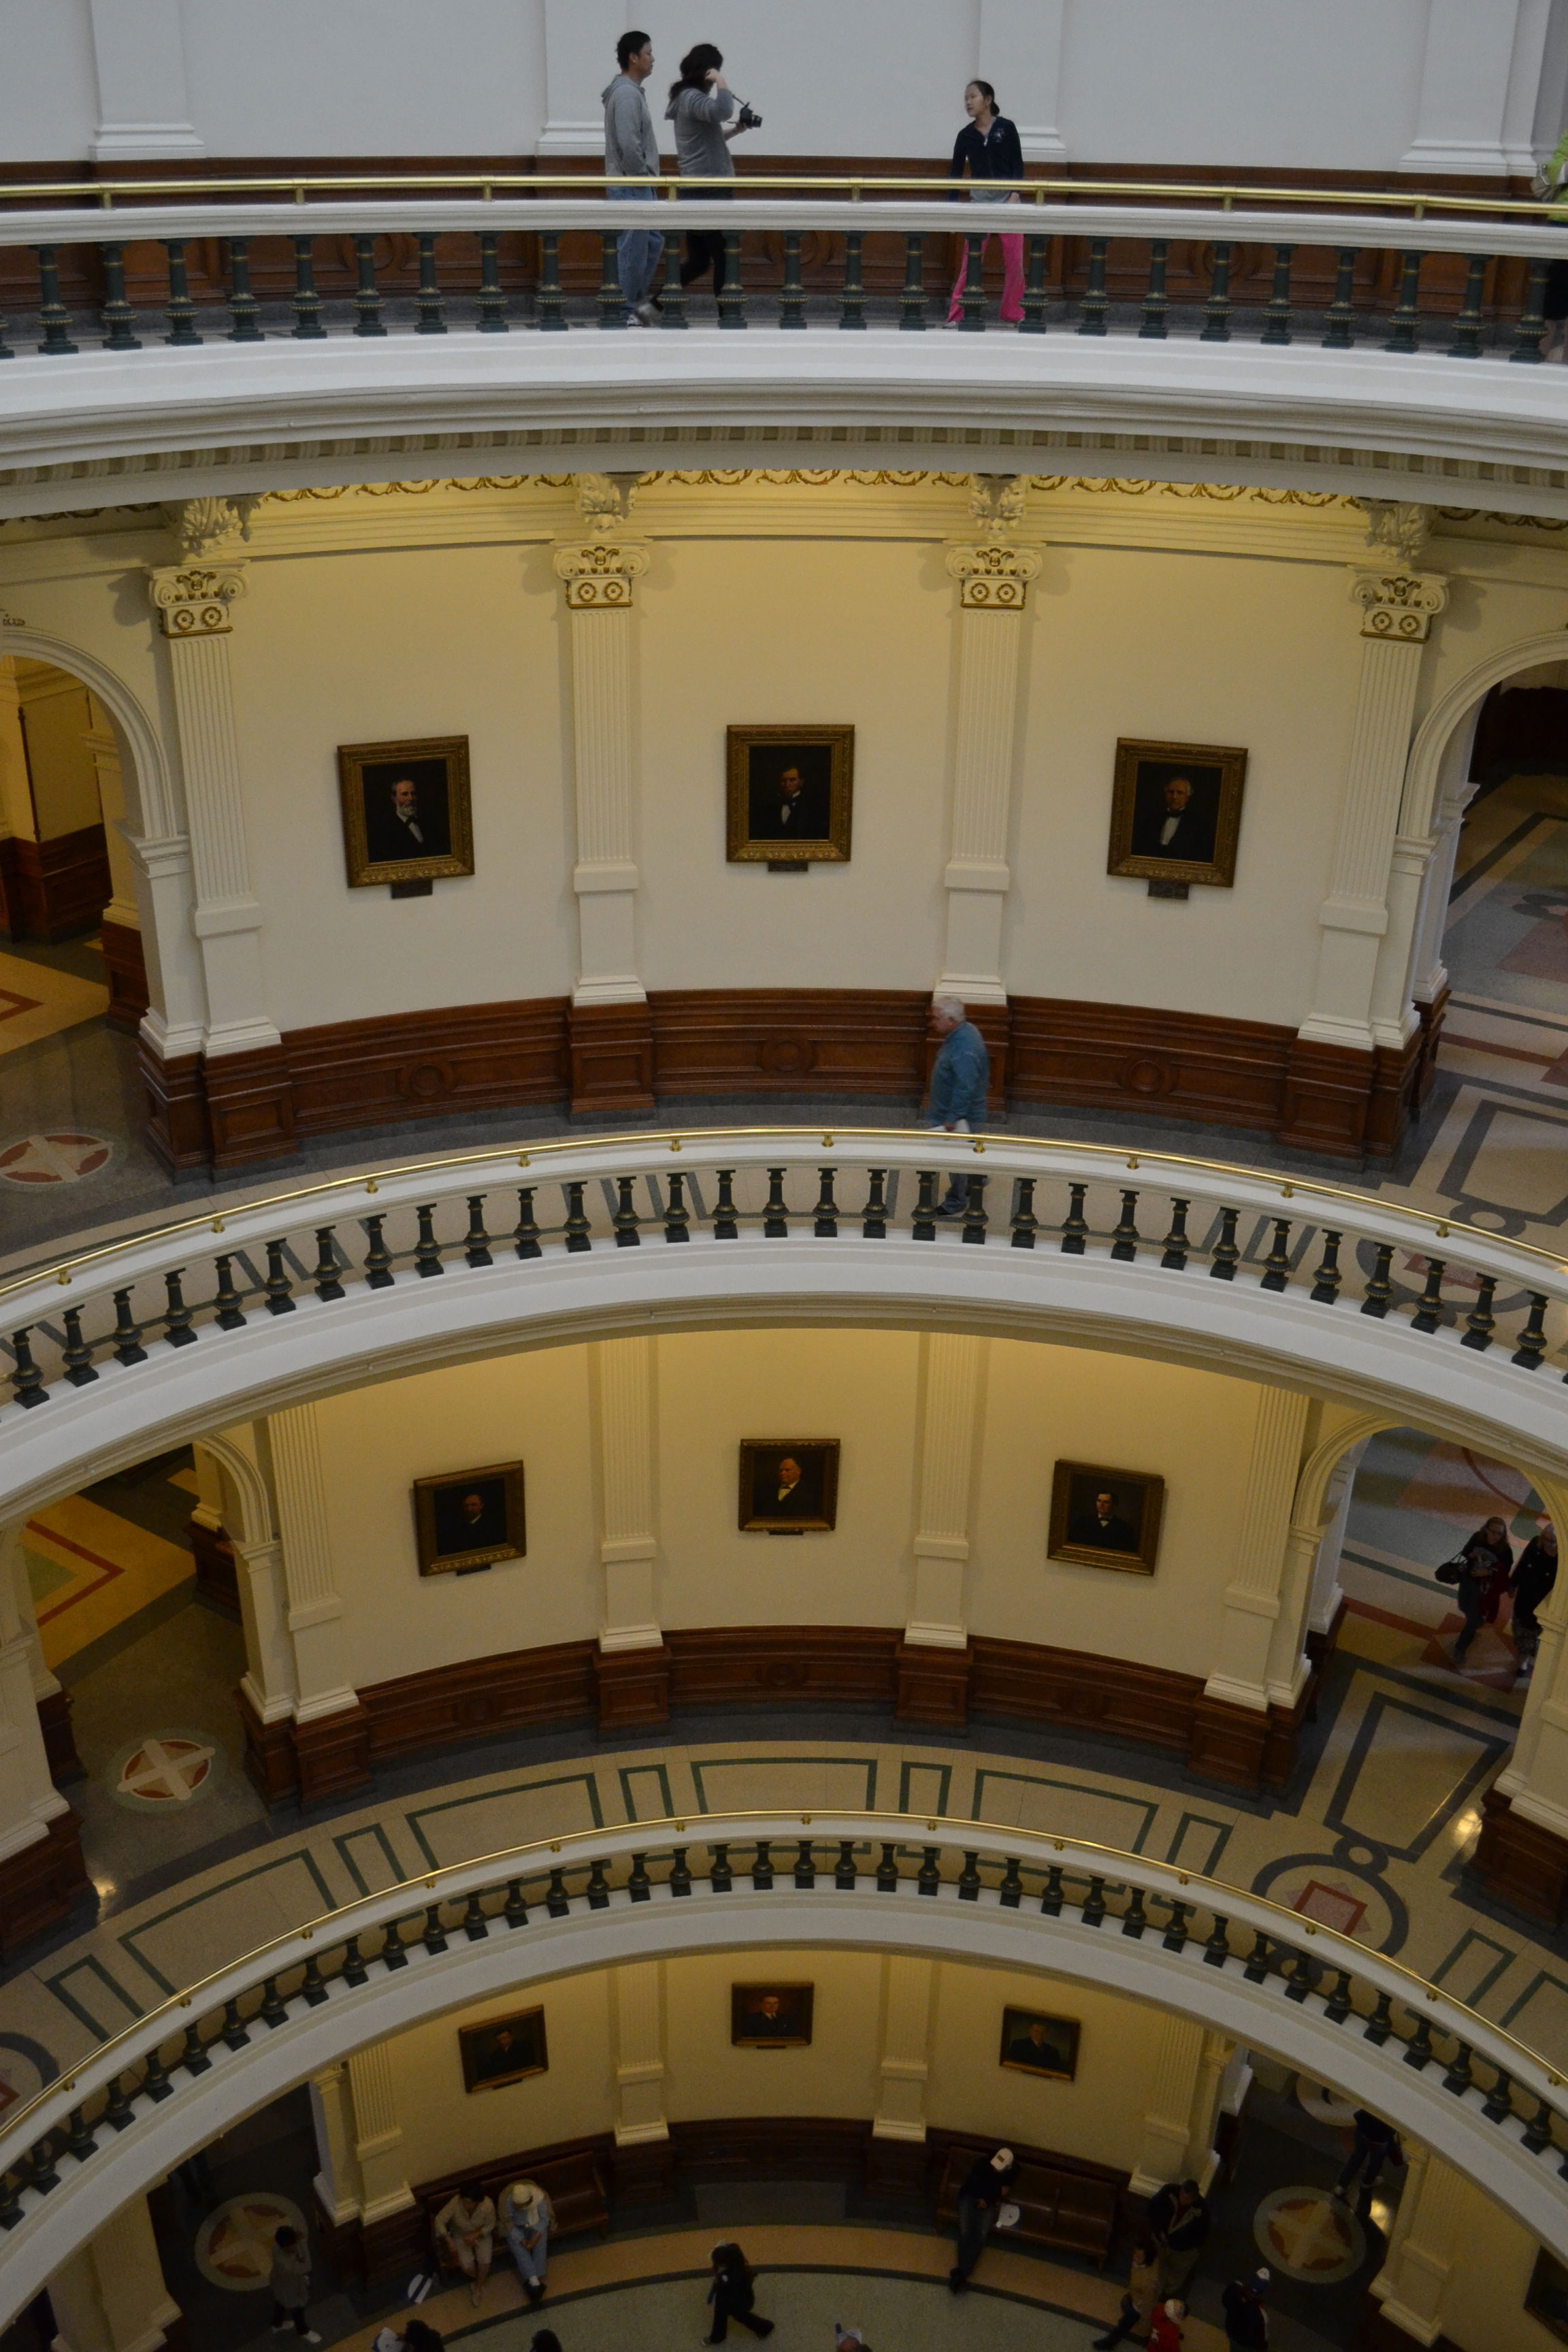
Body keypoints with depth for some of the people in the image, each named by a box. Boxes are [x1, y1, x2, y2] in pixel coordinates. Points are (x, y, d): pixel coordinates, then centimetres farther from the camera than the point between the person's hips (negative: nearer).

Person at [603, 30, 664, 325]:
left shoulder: (631, 92, 16)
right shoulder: (626, 94, -17)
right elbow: (628, 144, -25)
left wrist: (649, 178, 17)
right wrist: (644, 176, -15)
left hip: (639, 186, 10)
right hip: (630, 187, -10)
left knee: (653, 243, 15)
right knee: (633, 249, -5)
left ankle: (638, 301, 20)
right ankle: (625, 312, 2)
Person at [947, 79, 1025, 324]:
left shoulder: (1006, 128, 1)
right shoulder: (966, 135, 4)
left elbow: (1017, 164, 2)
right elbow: (955, 171, 6)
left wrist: (1015, 194, -10)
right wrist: (953, 203, -3)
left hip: (1008, 199, 0)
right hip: (979, 200, 0)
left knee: (1014, 261, 2)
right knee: (970, 261, -4)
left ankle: (1013, 315, 13)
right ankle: (956, 314, -1)